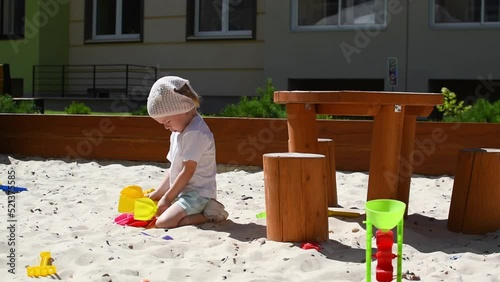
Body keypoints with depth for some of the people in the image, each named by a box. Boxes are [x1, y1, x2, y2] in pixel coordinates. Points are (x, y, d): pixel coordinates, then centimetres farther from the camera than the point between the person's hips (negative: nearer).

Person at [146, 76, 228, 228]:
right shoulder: (178, 132, 15)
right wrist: (158, 193, 11)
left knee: (162, 222, -27)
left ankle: (208, 215, -10)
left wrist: (167, 198, -14)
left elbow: (188, 171, -19)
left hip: (197, 194, -11)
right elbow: (173, 168, 18)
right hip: (183, 193, 11)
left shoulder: (196, 133, -18)